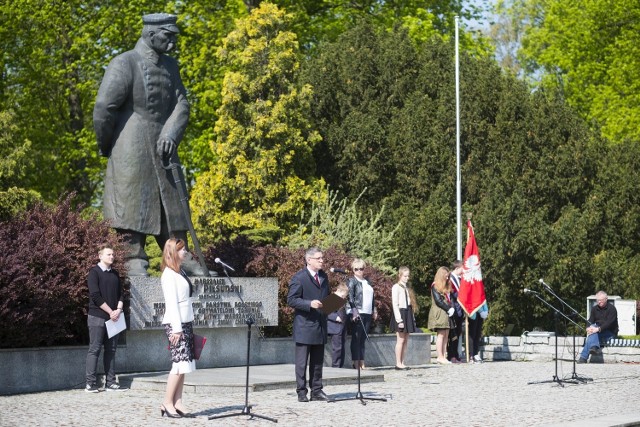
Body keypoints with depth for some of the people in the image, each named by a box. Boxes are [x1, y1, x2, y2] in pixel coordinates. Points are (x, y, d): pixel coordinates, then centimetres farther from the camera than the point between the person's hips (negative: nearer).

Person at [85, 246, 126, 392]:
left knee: (111, 350, 6)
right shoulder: (94, 272, -4)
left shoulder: (115, 274, 16)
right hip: (97, 317, -6)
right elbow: (95, 296, -12)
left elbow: (120, 294, 14)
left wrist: (119, 310, -5)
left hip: (113, 317, 6)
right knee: (94, 349, -5)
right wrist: (110, 312, -13)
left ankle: (110, 382, 8)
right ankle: (90, 383, -4)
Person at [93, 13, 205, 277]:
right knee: (132, 207, -6)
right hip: (131, 152, -7)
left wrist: (170, 135, -10)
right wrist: (105, 146, -3)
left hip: (162, 150, 7)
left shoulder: (170, 66, 14)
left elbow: (181, 105, 8)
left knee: (172, 203, 9)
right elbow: (104, 107, -12)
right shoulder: (124, 64, -9)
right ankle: (135, 262, -4)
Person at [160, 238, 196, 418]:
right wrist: (176, 328, -20)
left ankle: (177, 403, 4)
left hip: (186, 322, 8)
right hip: (175, 324, -8)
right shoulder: (168, 274, -11)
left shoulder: (181, 272, 15)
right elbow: (171, 302, -16)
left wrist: (187, 326, 13)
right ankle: (167, 403, -7)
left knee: (183, 364, 4)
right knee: (180, 363, -11)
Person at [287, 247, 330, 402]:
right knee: (302, 362, -3)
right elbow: (291, 300, -13)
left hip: (320, 325, 7)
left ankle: (317, 391, 15)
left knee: (318, 361, 10)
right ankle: (301, 392, 1)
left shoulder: (324, 276, 15)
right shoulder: (299, 278, -9)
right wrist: (309, 304, -24)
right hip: (304, 325, -7)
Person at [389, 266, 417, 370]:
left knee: (406, 340, 6)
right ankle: (398, 363, -4)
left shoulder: (407, 287, 16)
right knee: (401, 340, -7)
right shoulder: (396, 287, -6)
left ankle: (402, 363, 9)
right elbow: (395, 304, -11)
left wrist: (412, 318, 11)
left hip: (408, 314, 7)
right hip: (400, 313, -7)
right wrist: (399, 319, -17)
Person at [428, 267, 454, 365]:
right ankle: (440, 357, -11)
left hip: (447, 313, 8)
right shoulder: (435, 286, -6)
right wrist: (449, 309, -12)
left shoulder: (447, 286, 19)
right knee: (441, 334, -10)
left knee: (446, 335, 3)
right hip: (439, 313, -8)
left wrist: (452, 308, 0)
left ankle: (444, 357, 2)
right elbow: (438, 300, -13)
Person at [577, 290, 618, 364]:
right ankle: (594, 347, -51)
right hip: (598, 333, 5)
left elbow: (609, 322, -19)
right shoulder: (595, 309, 14)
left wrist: (598, 329, -34)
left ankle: (583, 357, -40)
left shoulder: (611, 308, -6)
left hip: (610, 333, -5)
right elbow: (590, 321, 7)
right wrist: (589, 328, -18)